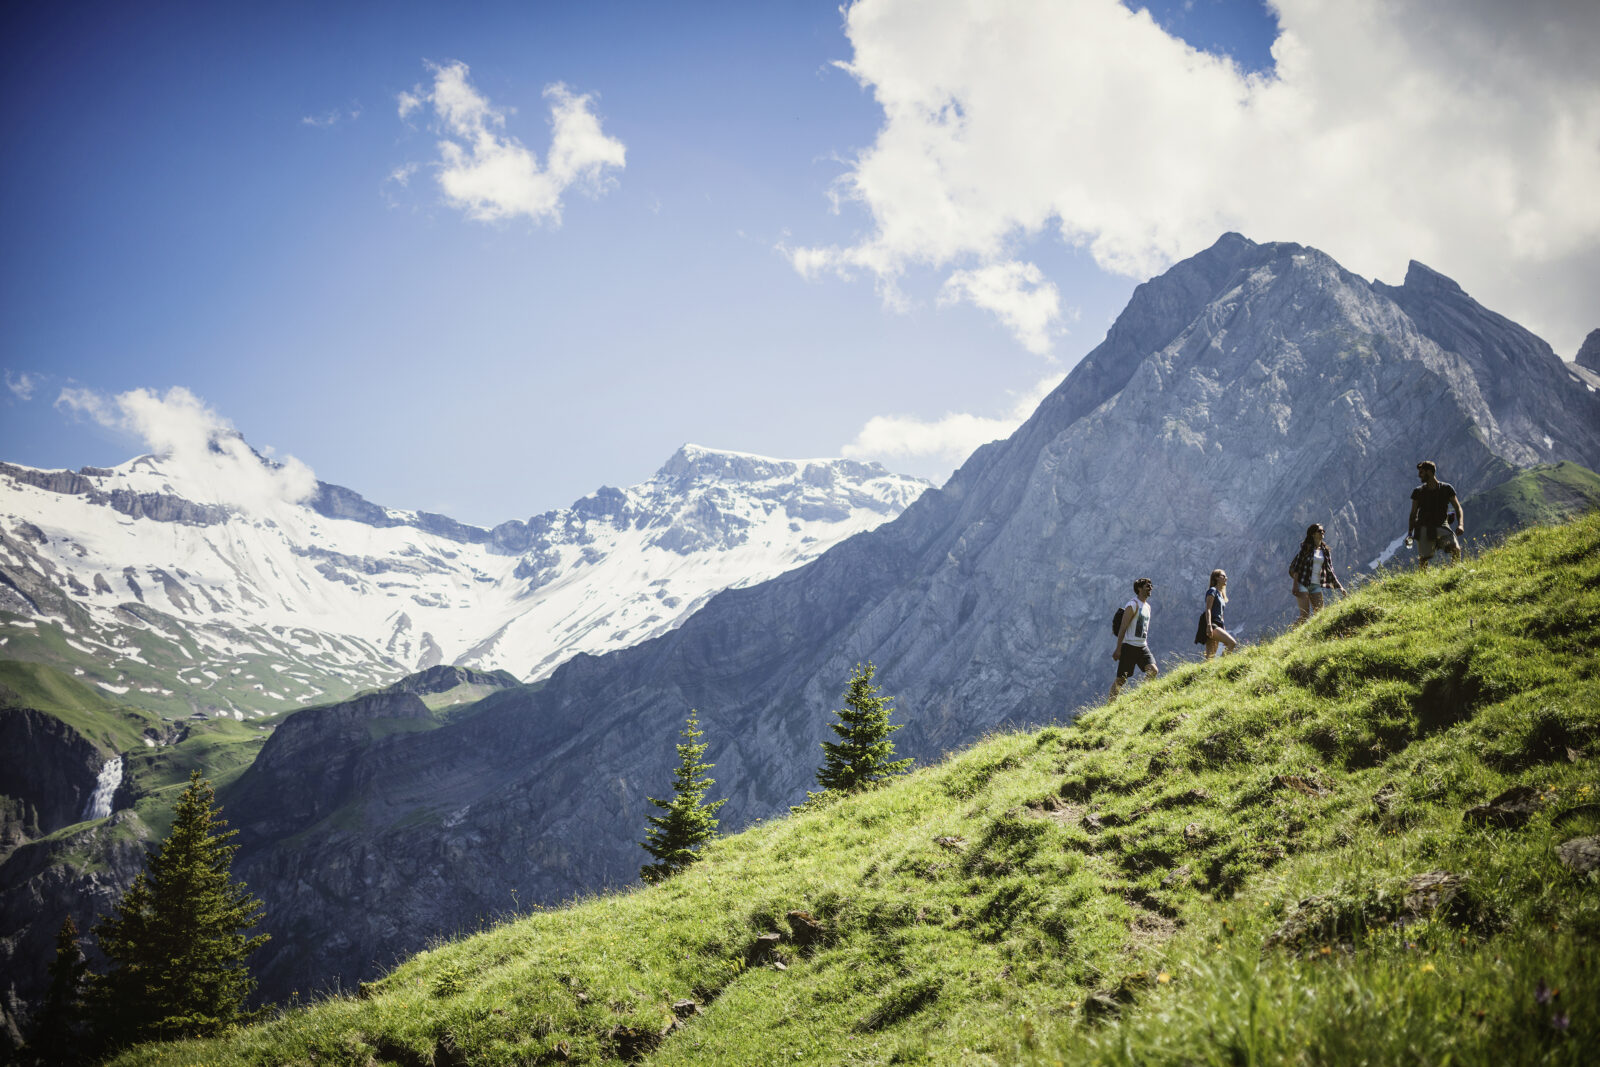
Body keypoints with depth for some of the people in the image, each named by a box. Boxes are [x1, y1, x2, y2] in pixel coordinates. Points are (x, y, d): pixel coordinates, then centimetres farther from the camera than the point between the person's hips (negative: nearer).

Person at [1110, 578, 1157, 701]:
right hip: (1129, 646, -7)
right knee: (1121, 679, -4)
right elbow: (1123, 628, -14)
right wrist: (1118, 649, -18)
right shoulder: (1133, 605, -11)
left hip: (1142, 647, 7)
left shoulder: (1147, 606, 16)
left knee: (1153, 670, -11)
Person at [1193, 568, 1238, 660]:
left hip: (1217, 625, 9)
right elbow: (1208, 609, -13)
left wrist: (1224, 633, 23)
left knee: (1211, 656, 1)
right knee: (1232, 643, -23)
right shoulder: (1212, 591, -2)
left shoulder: (1220, 593, 25)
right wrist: (1209, 625, -25)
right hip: (1211, 624, -9)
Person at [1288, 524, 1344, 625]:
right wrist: (1295, 585, -14)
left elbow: (1330, 571, 15)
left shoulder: (1325, 551, 11)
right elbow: (1296, 567, -7)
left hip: (1316, 585, 5)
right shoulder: (1306, 548, -4)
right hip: (1303, 584, -5)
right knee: (1305, 615, -12)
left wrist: (1339, 587, 9)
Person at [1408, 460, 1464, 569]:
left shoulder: (1446, 488, 6)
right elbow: (1413, 514, 15)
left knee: (1455, 549, -23)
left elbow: (1458, 508, 5)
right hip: (1424, 528, 1)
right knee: (1423, 559, -10)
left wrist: (1460, 524, -13)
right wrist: (1410, 533, 6)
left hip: (1442, 526, -1)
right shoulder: (1418, 491, 9)